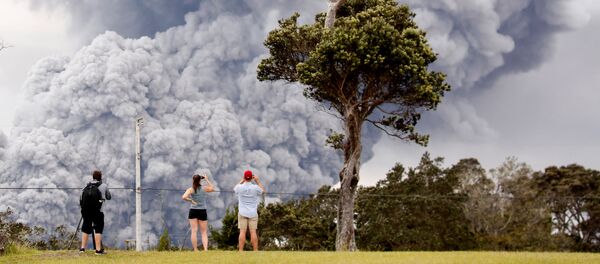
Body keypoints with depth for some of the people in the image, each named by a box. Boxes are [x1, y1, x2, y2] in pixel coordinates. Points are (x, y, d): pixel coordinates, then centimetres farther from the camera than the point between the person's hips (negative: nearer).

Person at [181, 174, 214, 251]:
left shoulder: (190, 190, -6)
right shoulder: (204, 188, 0)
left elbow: (184, 197, -22)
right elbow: (212, 189, 21)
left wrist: (191, 201, -8)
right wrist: (207, 180, 22)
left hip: (193, 211, -1)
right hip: (202, 211, 1)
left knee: (194, 231, 1)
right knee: (204, 232, 8)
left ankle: (195, 250, -2)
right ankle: (205, 249, -7)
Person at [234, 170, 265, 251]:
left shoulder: (240, 187, -6)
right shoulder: (255, 187, -8)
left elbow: (234, 189, 19)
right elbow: (263, 190, 14)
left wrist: (242, 181, 20)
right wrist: (257, 181, 14)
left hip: (242, 213, 0)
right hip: (253, 213, 0)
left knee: (242, 232, -2)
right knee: (253, 232, 0)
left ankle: (241, 251, -6)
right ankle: (255, 251, -1)